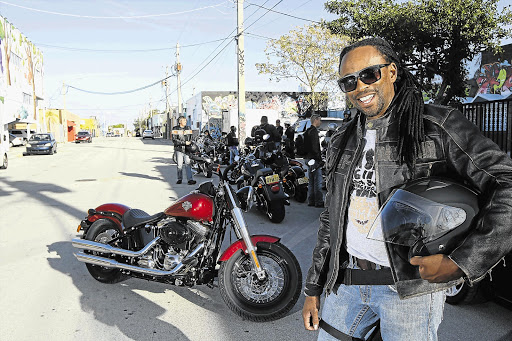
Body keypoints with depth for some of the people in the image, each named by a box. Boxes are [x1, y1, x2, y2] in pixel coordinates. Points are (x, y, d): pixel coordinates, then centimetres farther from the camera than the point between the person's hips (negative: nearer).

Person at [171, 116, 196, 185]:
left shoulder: (188, 128, 12)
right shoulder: (175, 129, 1)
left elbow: (191, 138, 16)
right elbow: (174, 140, -8)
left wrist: (189, 142, -6)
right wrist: (184, 142, -15)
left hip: (187, 149, 2)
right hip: (179, 149, -1)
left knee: (188, 164, -8)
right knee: (179, 165, 3)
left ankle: (190, 179, -13)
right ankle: (180, 179, 16)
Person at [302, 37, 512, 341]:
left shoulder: (438, 125, -6)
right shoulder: (342, 141, 10)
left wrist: (461, 263, -21)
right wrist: (314, 289, 14)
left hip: (411, 288, -4)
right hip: (345, 281, 5)